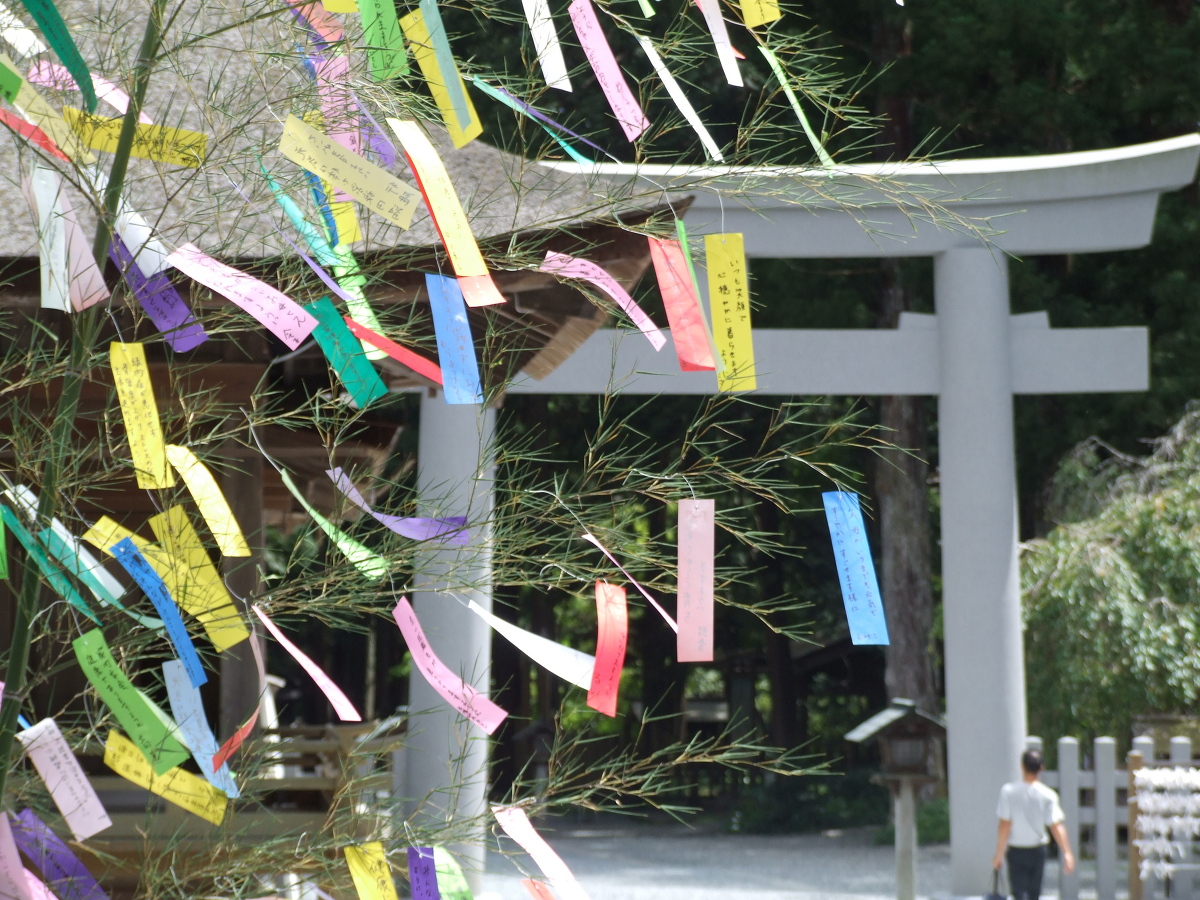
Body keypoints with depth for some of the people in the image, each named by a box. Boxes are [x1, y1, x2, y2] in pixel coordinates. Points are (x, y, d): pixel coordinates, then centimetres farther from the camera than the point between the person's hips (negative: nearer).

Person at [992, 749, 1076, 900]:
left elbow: (1005, 826, -12)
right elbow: (1056, 827, -14)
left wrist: (999, 854, -6)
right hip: (1038, 850, 2)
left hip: (1016, 851, -2)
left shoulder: (1008, 791, -13)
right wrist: (1067, 853, -11)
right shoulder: (1048, 795, -9)